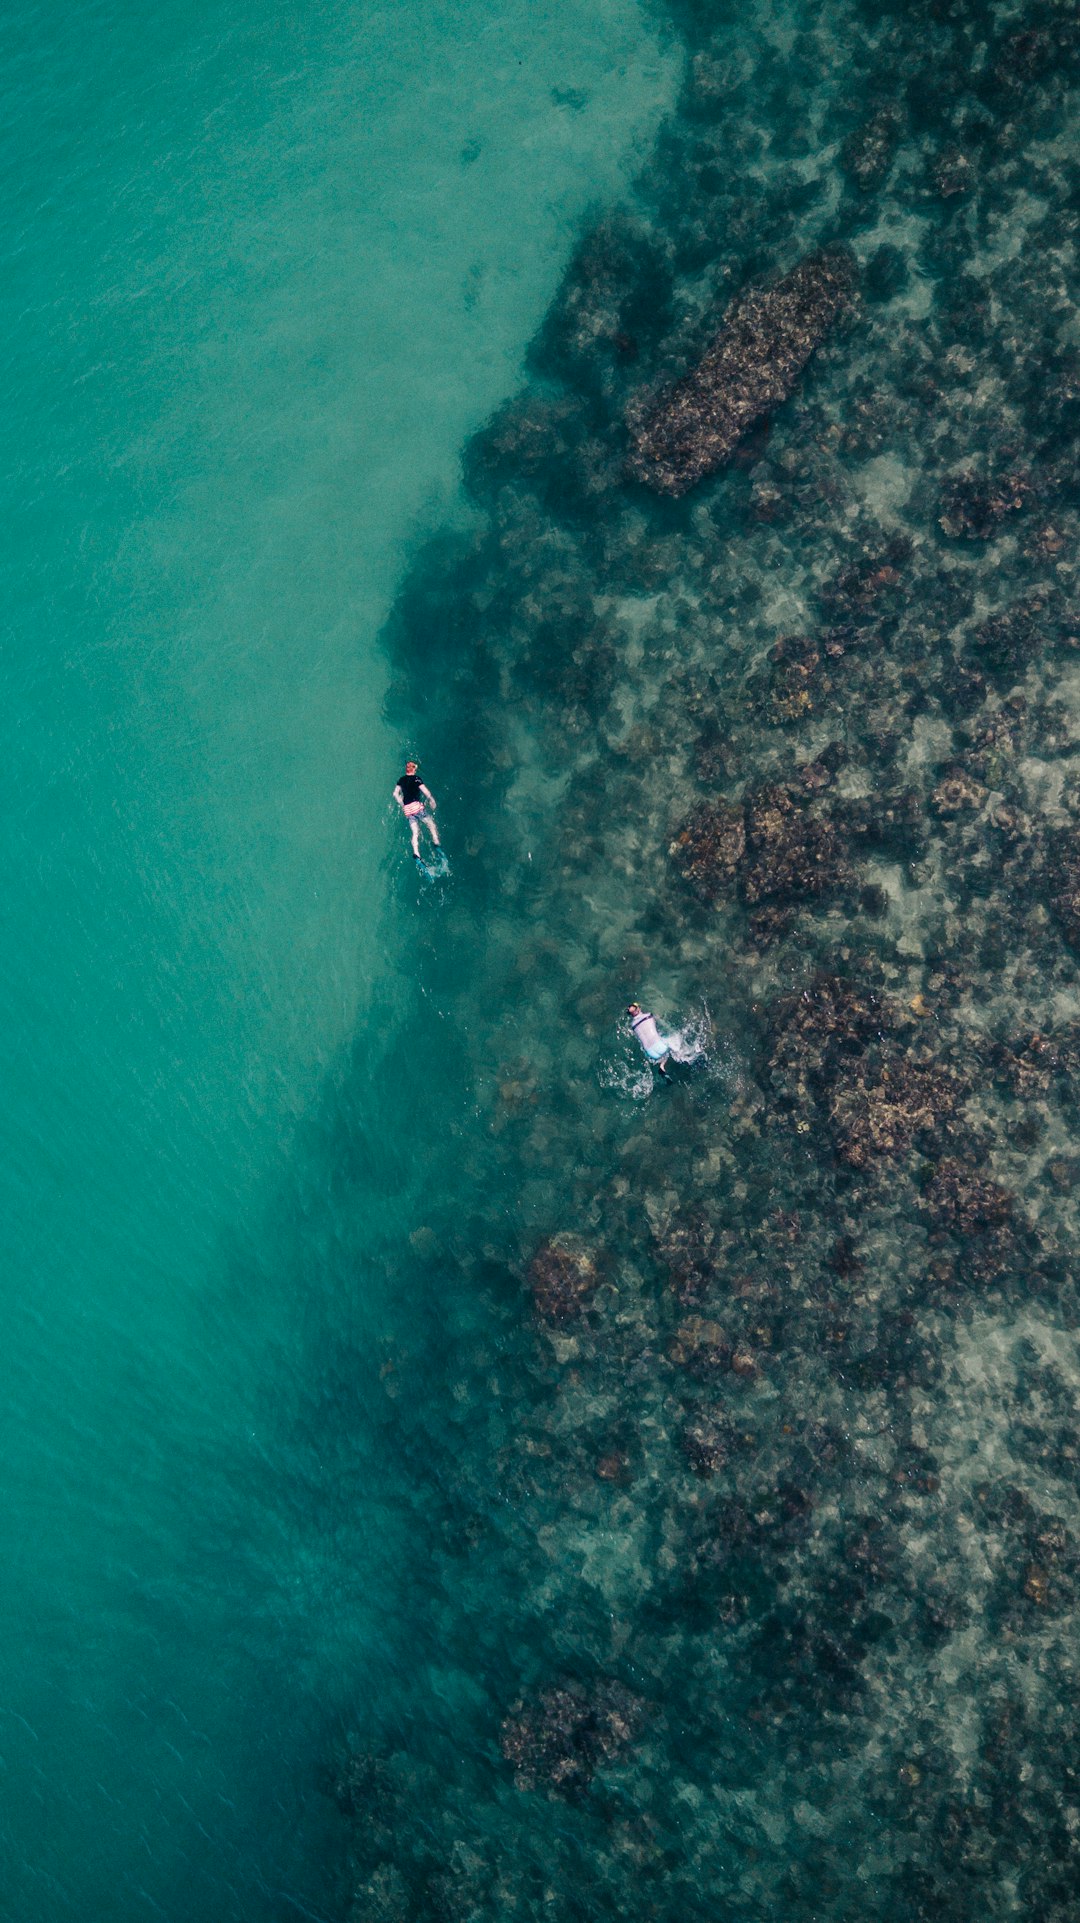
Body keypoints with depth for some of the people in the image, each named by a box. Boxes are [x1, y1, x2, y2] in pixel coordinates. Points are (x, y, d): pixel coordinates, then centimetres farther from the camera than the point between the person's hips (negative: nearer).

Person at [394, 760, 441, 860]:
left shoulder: (402, 780, 15)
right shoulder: (416, 778, -2)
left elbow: (395, 794, 15)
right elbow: (425, 791, -9)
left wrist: (402, 805, 23)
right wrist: (431, 800, 6)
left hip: (407, 809, 5)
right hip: (417, 806, -5)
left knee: (415, 833, 3)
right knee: (431, 825, 8)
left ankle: (416, 853, -14)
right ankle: (436, 843, -7)